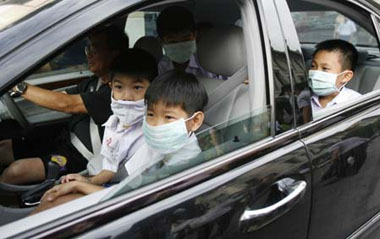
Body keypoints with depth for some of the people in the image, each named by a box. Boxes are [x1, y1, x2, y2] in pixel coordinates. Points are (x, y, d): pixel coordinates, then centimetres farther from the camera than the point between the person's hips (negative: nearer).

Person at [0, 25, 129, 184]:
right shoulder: (93, 83, 11)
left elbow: (66, 104, -26)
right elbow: (60, 98, 7)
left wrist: (20, 87, -22)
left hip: (80, 157, -9)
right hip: (63, 139, 9)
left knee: (16, 170, -23)